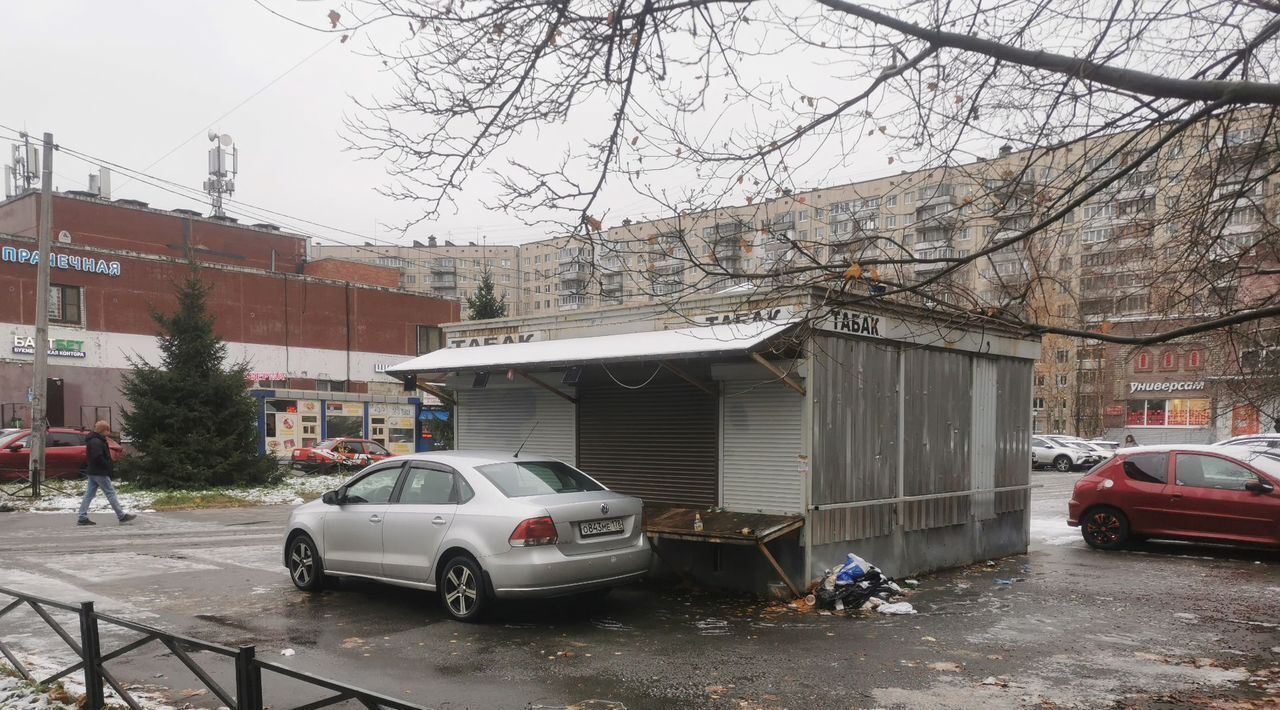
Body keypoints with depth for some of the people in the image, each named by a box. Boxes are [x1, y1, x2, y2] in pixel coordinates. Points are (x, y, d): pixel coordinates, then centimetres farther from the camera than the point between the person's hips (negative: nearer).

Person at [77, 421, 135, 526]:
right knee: (110, 493, -4)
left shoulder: (93, 440, 17)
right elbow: (98, 458, -25)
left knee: (89, 494, 9)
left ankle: (82, 518, 9)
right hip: (100, 473, -10)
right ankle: (121, 516, 1)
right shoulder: (97, 442, -18)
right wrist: (109, 467, -17)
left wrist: (110, 465, 12)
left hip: (92, 472, 10)